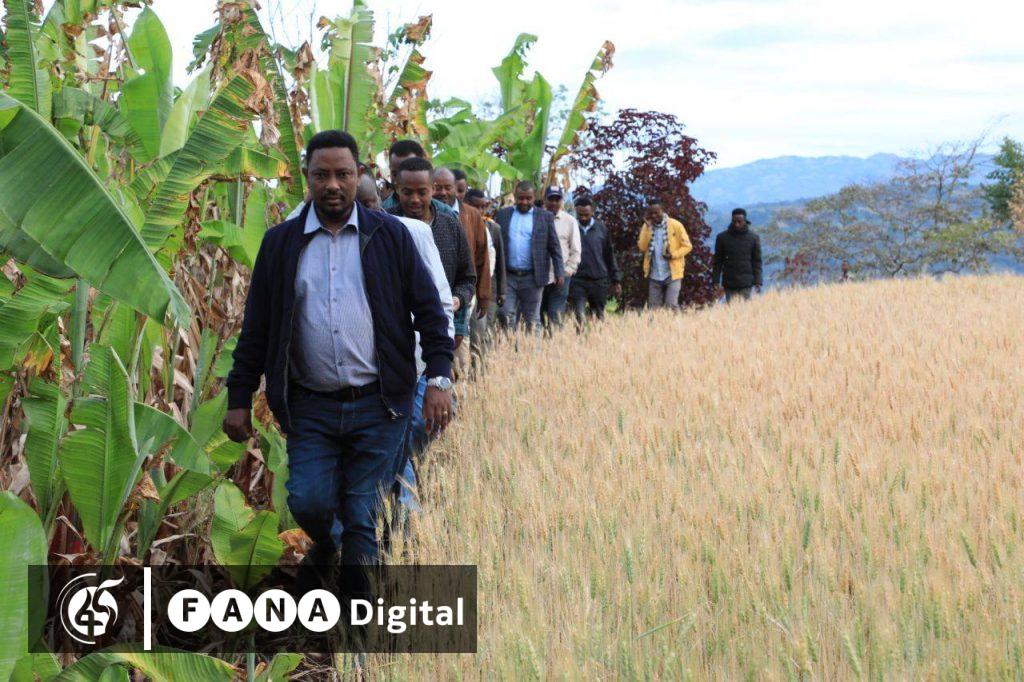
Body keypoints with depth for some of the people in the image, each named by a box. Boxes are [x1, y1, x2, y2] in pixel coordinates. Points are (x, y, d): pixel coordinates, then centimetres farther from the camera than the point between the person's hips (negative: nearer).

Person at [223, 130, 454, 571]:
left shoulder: (390, 236, 4)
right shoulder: (280, 243, 6)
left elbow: (428, 310, 4)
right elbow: (256, 328, 9)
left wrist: (439, 379, -6)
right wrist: (239, 399, 6)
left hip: (377, 405, -1)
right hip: (310, 407, 1)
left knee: (361, 518, 1)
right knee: (308, 502, -8)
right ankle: (323, 550, 27)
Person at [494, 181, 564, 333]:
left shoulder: (545, 217, 5)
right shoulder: (503, 215, 9)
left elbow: (554, 247, 4)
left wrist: (559, 272, -5)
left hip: (532, 277, -1)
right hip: (507, 276, 1)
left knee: (532, 321, 3)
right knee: (506, 315, -3)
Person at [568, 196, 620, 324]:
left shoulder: (601, 229, 7)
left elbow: (609, 256, 13)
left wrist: (616, 280, 10)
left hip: (599, 281, 3)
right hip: (577, 281, -2)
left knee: (599, 317, 7)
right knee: (578, 318, -10)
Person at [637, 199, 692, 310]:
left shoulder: (675, 225, -6)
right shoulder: (647, 226, 5)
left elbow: (687, 246, -2)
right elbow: (642, 248, -6)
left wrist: (673, 255, -17)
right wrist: (647, 227, -12)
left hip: (672, 274, -4)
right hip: (654, 275, 4)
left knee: (671, 306, -10)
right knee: (653, 308, 6)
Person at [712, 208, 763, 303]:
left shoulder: (753, 237, 3)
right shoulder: (722, 237, 2)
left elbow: (757, 261, 4)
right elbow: (717, 262, 5)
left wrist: (757, 282, -3)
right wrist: (716, 282, -2)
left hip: (746, 284, -1)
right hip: (729, 284, 1)